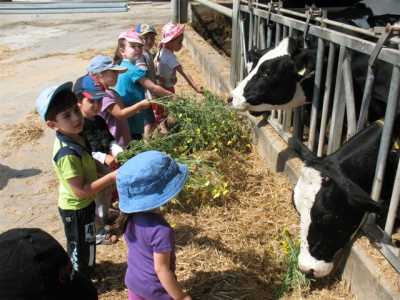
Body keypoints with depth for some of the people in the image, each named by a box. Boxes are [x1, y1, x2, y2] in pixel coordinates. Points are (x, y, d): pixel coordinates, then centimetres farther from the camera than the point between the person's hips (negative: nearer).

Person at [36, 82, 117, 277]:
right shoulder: (67, 154, -36)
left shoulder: (74, 135, -9)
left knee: (79, 245, 30)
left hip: (82, 204, 8)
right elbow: (81, 190, -31)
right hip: (76, 208, -8)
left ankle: (83, 270, 54)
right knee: (82, 246, 15)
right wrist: (112, 177, -31)